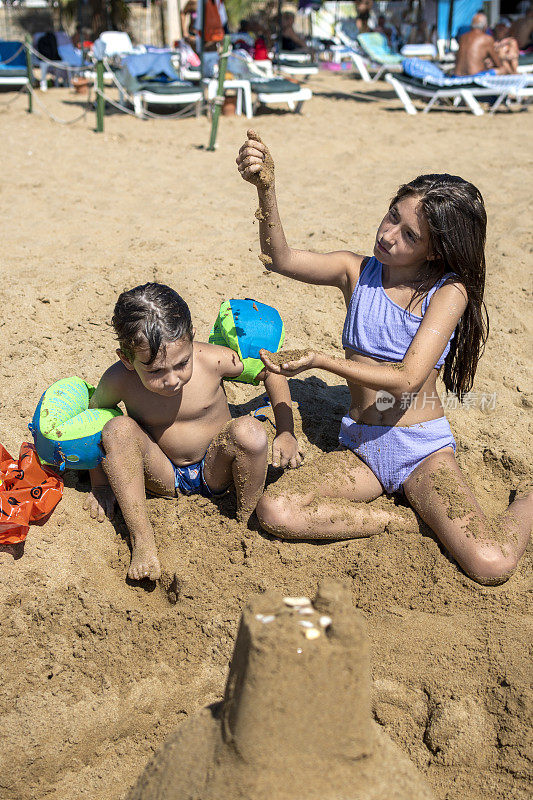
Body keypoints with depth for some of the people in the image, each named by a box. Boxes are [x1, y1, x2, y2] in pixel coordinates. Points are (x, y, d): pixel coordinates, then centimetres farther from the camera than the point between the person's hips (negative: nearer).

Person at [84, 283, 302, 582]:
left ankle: (248, 523, -7)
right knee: (118, 429, -28)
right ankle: (142, 541, -22)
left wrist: (286, 433, -6)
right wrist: (100, 483, 3)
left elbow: (271, 370, -6)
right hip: (162, 476, 0)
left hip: (215, 470, 0)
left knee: (249, 431, -31)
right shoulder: (119, 381, -21)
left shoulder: (213, 360, -23)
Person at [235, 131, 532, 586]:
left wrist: (322, 362, -25)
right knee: (275, 511, -24)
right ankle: (395, 519, -5)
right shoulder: (357, 272, 2)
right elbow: (282, 260, -15)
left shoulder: (450, 290, -9)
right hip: (362, 449, 3)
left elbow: (408, 378, -18)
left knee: (490, 563, -24)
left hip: (424, 449, -3)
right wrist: (266, 189, -31)